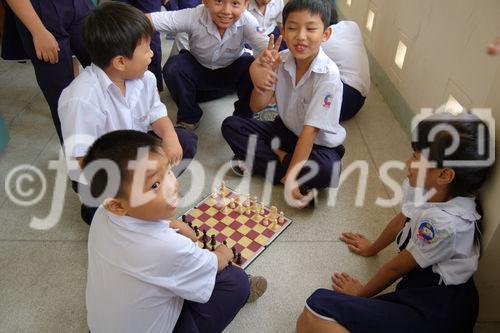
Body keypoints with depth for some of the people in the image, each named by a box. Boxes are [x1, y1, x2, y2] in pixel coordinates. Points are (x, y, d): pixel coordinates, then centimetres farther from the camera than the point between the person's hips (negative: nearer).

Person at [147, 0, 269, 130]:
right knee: (173, 67, -28)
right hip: (198, 71, 0)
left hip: (231, 73, 0)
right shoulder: (193, 17, -29)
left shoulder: (246, 21, -27)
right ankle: (188, 118, -3)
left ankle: (244, 117, -3)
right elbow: (149, 20, -36)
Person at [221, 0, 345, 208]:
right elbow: (257, 107, -10)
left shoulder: (328, 75, -25)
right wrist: (258, 77, -31)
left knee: (326, 171, -35)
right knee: (230, 126, -9)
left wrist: (291, 176, -31)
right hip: (285, 130, 4)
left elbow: (310, 130, -27)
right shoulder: (281, 60, -12)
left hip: (319, 143, -4)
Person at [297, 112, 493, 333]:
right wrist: (372, 248, 36)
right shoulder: (422, 186, -1)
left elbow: (397, 267, -10)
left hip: (437, 313, -7)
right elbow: (401, 221, 20)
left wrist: (362, 292, 6)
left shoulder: (442, 223, -25)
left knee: (316, 309, -28)